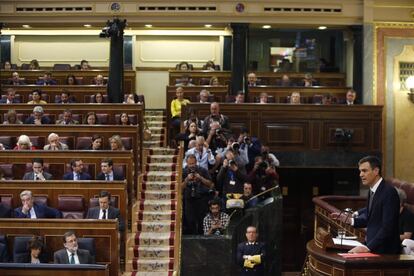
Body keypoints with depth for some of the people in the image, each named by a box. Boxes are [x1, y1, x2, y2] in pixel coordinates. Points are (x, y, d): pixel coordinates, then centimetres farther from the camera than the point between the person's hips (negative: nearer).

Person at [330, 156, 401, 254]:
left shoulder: (389, 192, -16)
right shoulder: (373, 190, 8)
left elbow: (387, 227, -21)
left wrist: (368, 247, -24)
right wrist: (349, 220, 3)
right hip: (372, 247, 7)